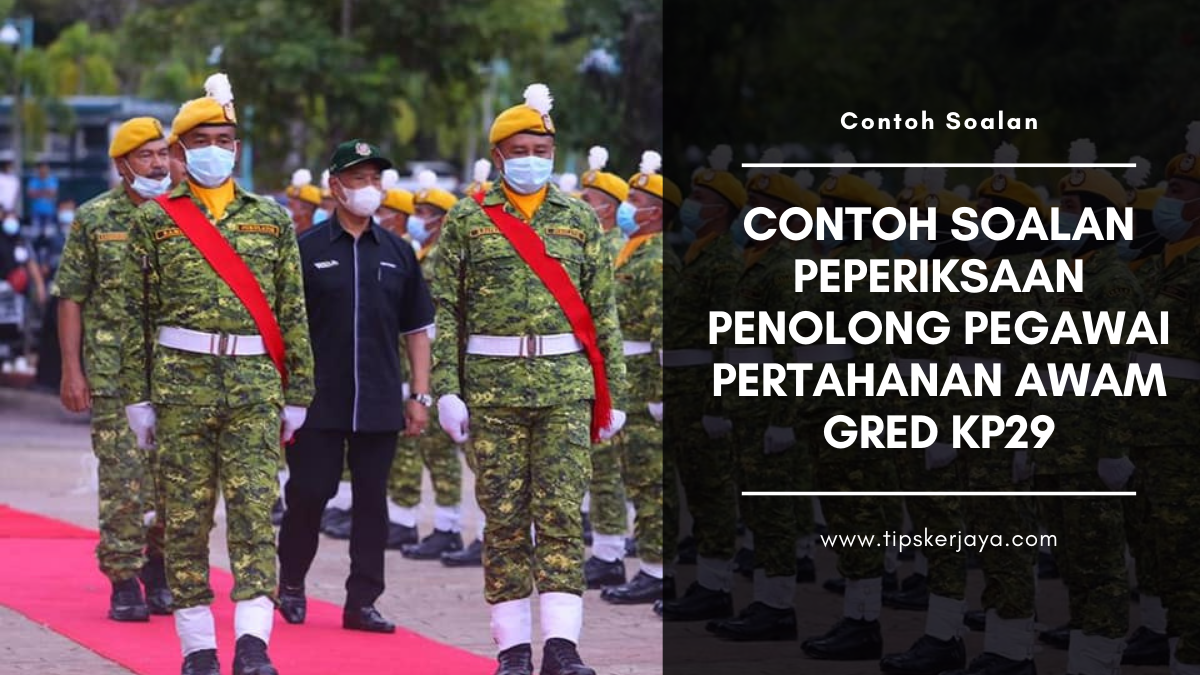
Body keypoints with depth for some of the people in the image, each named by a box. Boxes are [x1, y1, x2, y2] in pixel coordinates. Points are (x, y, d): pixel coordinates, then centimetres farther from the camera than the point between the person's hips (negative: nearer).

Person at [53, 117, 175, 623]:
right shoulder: (94, 219, 1)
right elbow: (71, 298, 2)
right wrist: (71, 369, -4)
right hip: (114, 375, -2)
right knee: (124, 480, -5)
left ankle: (159, 571, 24)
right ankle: (125, 584, 2)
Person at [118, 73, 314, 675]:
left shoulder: (271, 219, 10)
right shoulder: (155, 221, 6)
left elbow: (293, 312, 11)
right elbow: (135, 314, 6)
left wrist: (296, 393, 7)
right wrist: (137, 395, 1)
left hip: (255, 385, 0)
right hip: (181, 381, 0)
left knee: (255, 510, -8)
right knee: (186, 515, 2)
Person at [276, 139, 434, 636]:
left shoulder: (397, 254, 10)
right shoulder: (307, 250, 0)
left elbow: (417, 330, 13)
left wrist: (420, 395, 6)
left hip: (379, 404, 3)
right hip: (319, 403, -3)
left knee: (372, 500, 4)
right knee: (309, 492, 0)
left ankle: (362, 601, 9)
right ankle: (291, 582, 20)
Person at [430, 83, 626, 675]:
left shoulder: (578, 220, 9)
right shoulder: (466, 221, 5)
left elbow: (603, 313, 10)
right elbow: (445, 312, 4)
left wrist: (613, 393, 6)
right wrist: (446, 390, -4)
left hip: (566, 387, 1)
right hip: (493, 387, 0)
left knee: (562, 514, -5)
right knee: (504, 517, 2)